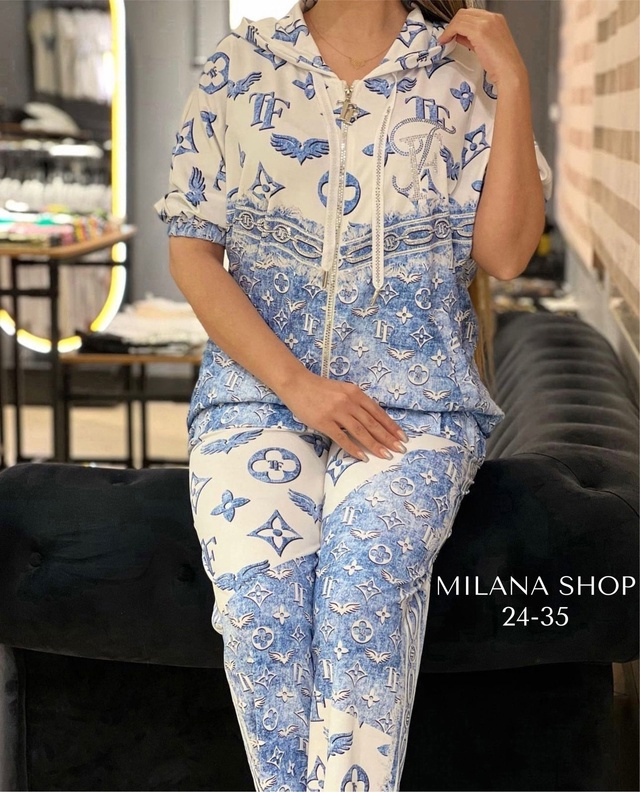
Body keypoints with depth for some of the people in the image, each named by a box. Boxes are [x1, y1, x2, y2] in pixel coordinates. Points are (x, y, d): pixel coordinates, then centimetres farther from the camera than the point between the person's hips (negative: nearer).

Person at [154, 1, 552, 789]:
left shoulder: (461, 70, 7)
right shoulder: (239, 65, 9)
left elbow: (505, 253, -2)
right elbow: (192, 250, 3)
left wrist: (513, 84, -8)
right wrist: (297, 385, -9)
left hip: (412, 398, -1)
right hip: (259, 385, 1)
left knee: (365, 579, -32)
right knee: (260, 594, -28)